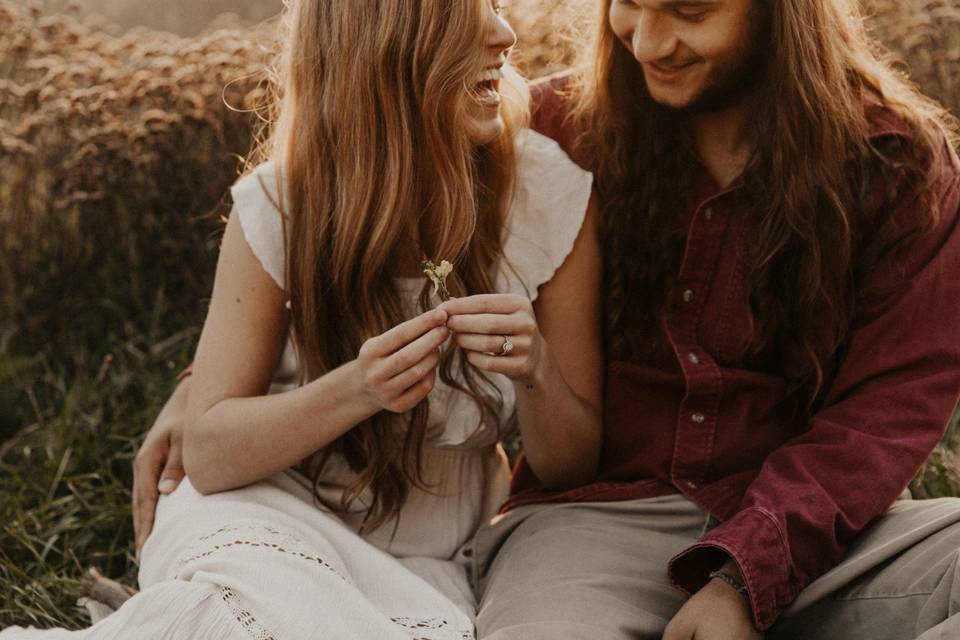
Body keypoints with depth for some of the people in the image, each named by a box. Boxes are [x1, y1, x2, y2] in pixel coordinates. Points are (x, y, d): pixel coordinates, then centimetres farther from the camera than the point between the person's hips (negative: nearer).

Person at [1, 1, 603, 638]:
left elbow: (575, 467, -3)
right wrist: (359, 389, -28)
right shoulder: (280, 204, -11)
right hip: (266, 514, -2)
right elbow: (207, 453, -11)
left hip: (425, 563, 3)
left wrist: (536, 372, -26)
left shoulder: (552, 194, -10)